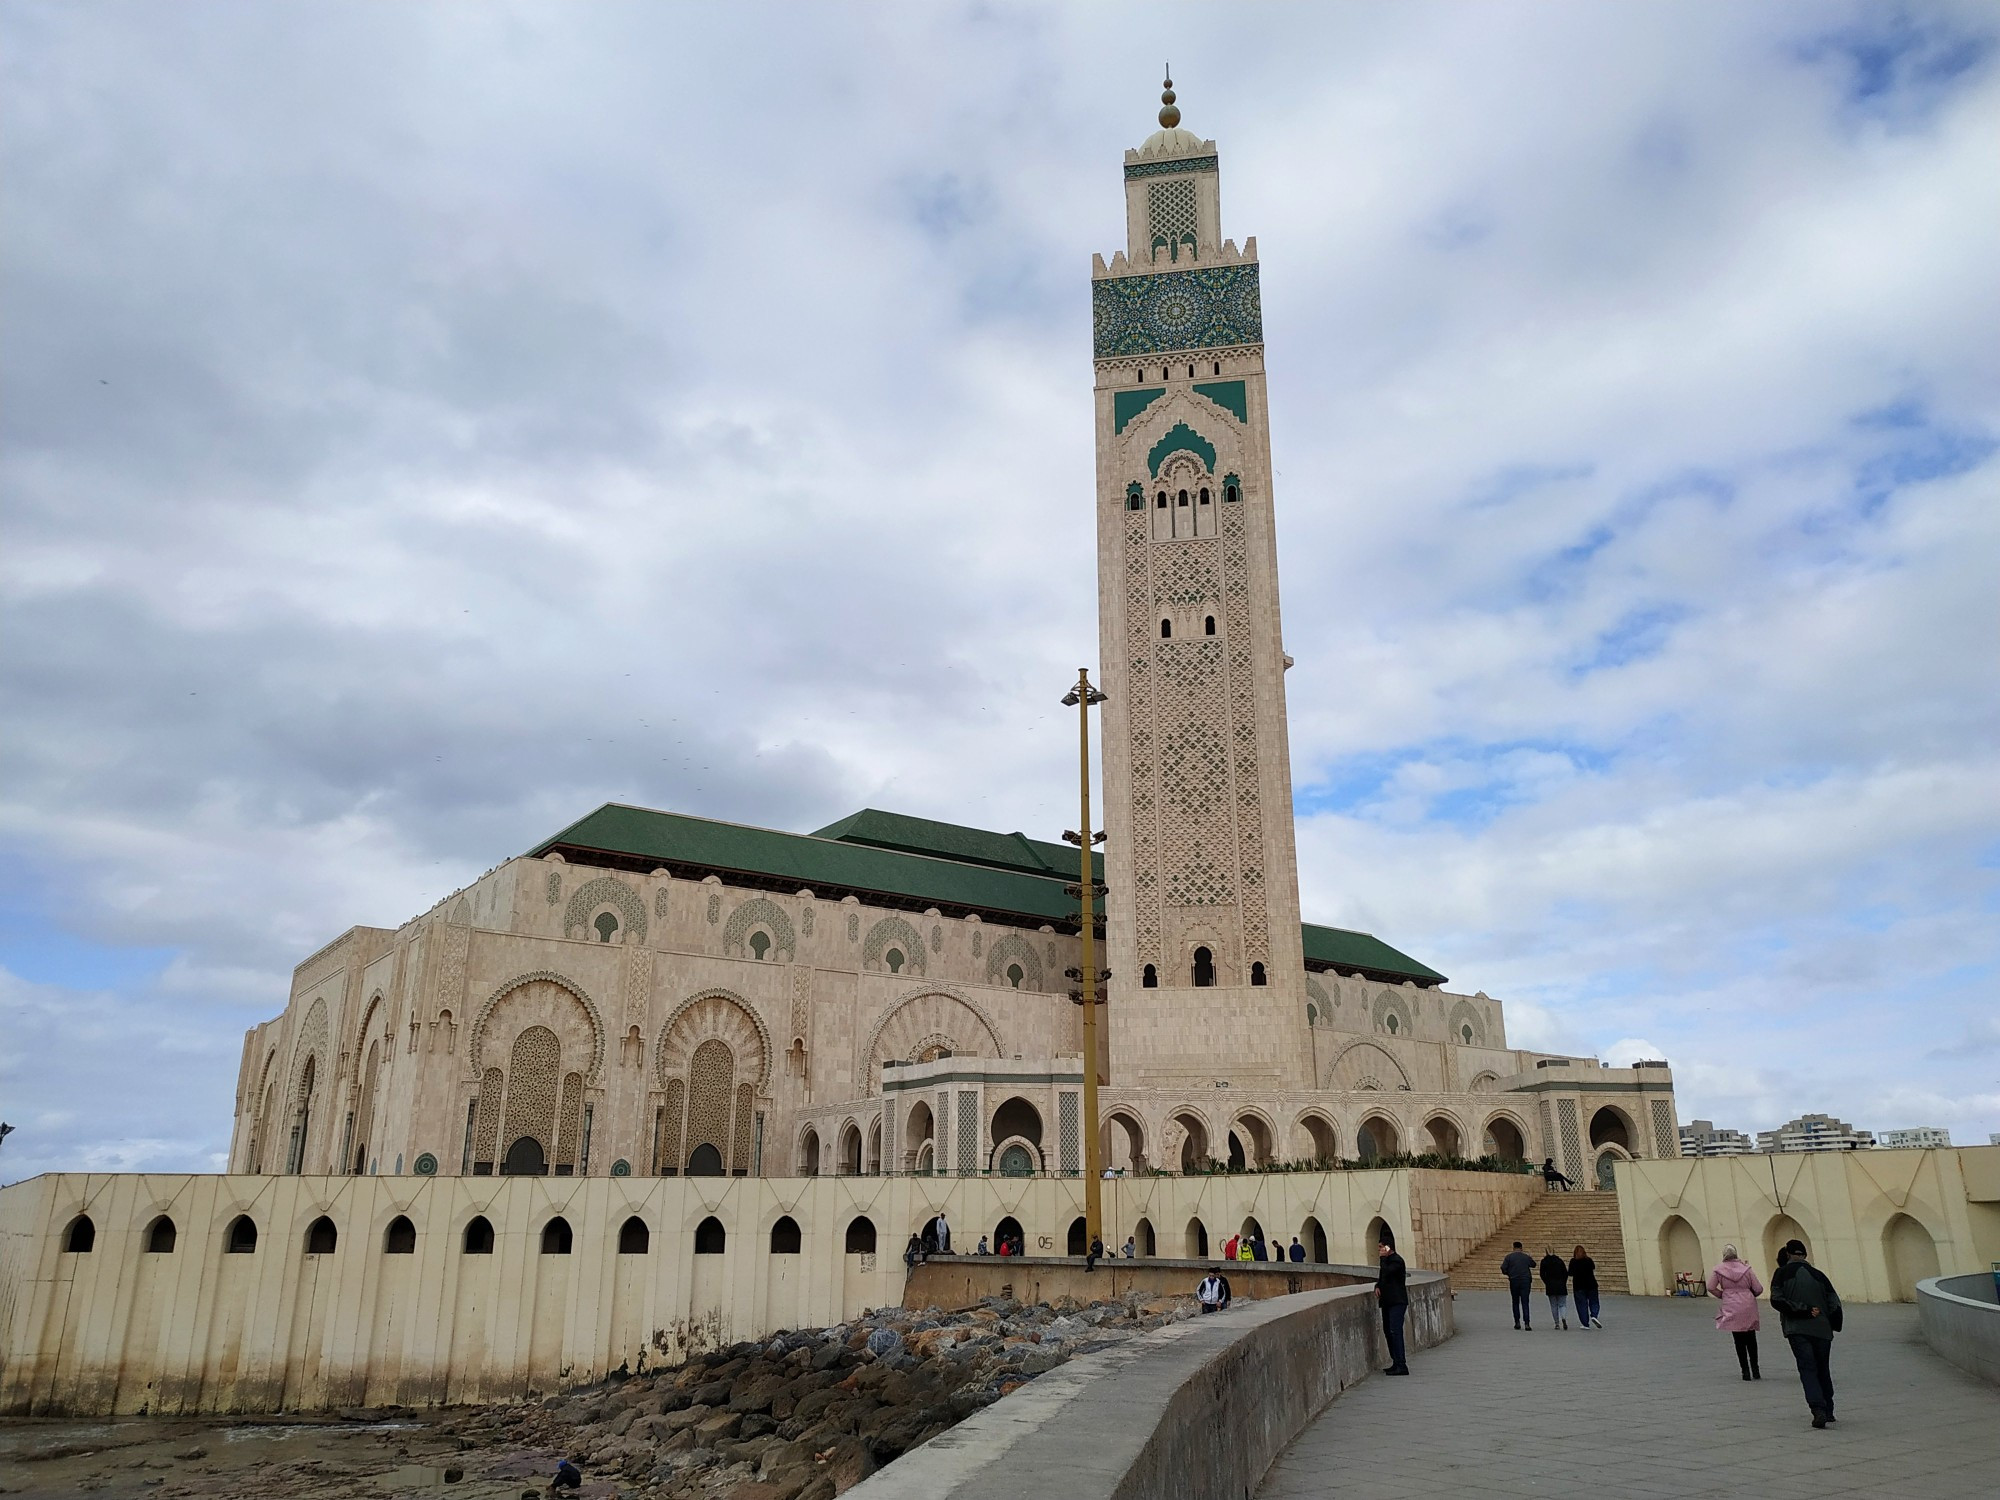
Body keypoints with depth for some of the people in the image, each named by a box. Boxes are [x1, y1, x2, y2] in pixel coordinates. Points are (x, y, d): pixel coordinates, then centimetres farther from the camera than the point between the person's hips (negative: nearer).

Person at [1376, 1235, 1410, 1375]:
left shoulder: (1397, 1260, -11)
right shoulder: (1387, 1260, 20)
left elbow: (1386, 1273, -25)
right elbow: (1382, 1278, 24)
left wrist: (1383, 1257, -15)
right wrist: (1377, 1286, 4)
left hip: (1397, 1302, -10)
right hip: (1387, 1302, 10)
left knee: (1395, 1331, -15)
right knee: (1388, 1332, 10)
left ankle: (1401, 1366, -17)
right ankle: (1396, 1363, 16)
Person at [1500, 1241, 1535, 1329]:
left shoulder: (1509, 1257, -2)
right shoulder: (1526, 1257, 3)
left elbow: (1503, 1268, -8)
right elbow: (1533, 1264, 21)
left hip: (1514, 1282, 0)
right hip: (1526, 1282, 0)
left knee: (1516, 1302, 14)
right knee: (1525, 1303, -2)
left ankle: (1517, 1322, 14)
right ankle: (1527, 1323, -12)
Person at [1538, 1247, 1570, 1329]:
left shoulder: (1544, 1261, 0)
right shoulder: (1559, 1260, 5)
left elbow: (1542, 1274, -5)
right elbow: (1566, 1273, 3)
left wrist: (1547, 1283, 5)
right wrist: (1563, 1283, 10)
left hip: (1550, 1286, -1)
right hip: (1561, 1286, 1)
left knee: (1554, 1305, 9)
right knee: (1562, 1304, 6)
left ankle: (1557, 1323, 7)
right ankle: (1563, 1318, -22)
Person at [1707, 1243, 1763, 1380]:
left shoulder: (1718, 1270, -2)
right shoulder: (1746, 1269, -1)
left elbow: (1711, 1288, -4)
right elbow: (1759, 1289, 1)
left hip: (1732, 1308, -1)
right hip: (1749, 1307, 1)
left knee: (1739, 1341, 7)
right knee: (1751, 1339, 16)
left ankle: (1746, 1372, 6)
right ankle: (1755, 1370, 16)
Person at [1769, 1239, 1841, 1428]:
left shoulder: (1782, 1273, 1)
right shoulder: (1818, 1274, 9)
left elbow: (1776, 1300, -11)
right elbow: (1835, 1304, 5)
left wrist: (1803, 1310, -7)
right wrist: (1832, 1326, 15)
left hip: (1797, 1330, -3)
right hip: (1822, 1330, 3)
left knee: (1807, 1369, -5)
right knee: (1823, 1370, 18)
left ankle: (1818, 1410, -22)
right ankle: (1828, 1411, 24)